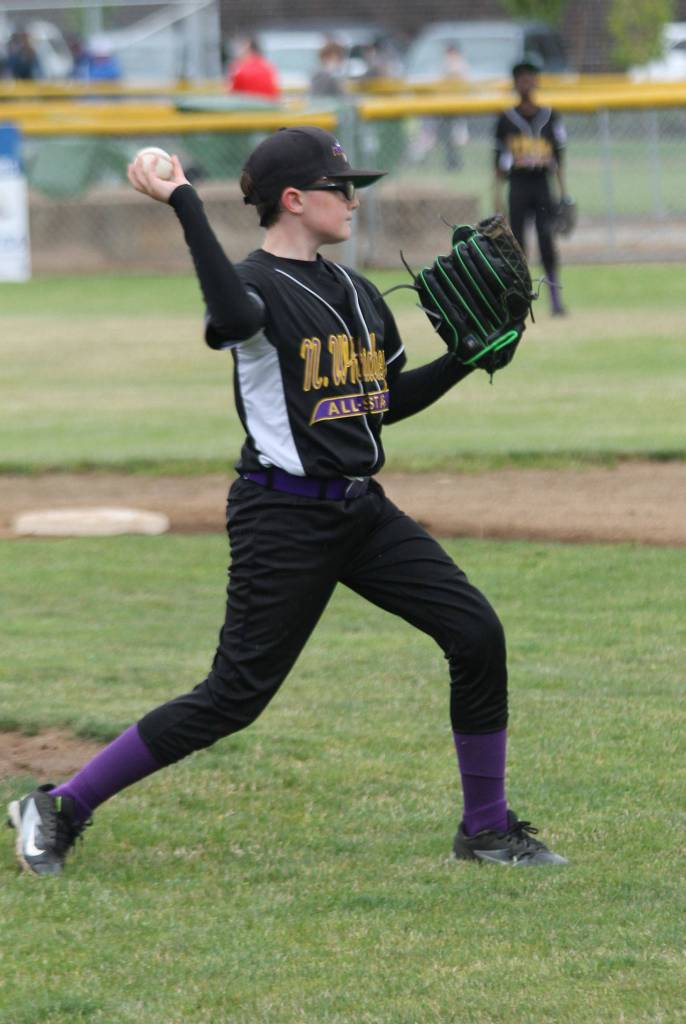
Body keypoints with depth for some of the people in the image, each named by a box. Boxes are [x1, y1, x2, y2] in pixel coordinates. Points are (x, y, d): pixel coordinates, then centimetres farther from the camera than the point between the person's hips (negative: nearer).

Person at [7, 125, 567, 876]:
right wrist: (183, 204, -38)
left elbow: (391, 401, 21)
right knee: (234, 696, -7)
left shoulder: (355, 293, 13)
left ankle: (486, 828, 11)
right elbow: (235, 316, -39)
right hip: (284, 518, -8)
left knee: (476, 633, -3)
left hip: (362, 512, 8)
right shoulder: (258, 286, -12)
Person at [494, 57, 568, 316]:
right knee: (517, 243, -2)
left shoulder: (550, 117, 7)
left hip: (543, 185, 0)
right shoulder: (506, 120, 5)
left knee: (547, 241, -8)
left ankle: (556, 299, -5)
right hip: (518, 186, 0)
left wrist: (563, 194, 4)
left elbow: (558, 158, 9)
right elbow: (499, 160, 8)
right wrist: (498, 195, 3)